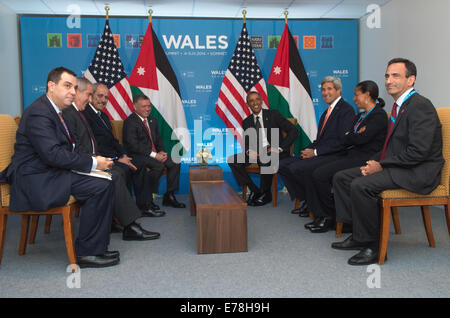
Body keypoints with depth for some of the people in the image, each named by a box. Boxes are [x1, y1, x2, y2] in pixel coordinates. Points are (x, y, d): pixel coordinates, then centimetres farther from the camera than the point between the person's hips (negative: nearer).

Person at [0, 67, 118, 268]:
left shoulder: (53, 111, 17)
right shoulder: (39, 112, -15)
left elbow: (66, 149, 17)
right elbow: (53, 154, -24)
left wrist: (92, 161, 0)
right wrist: (92, 162, -20)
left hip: (49, 174, 10)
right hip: (36, 182, -10)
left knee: (104, 182, 0)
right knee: (101, 186, -22)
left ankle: (94, 248, 3)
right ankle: (86, 252, -10)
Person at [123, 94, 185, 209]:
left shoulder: (153, 120, 18)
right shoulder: (130, 122, -8)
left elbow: (158, 139, 20)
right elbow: (133, 145, -17)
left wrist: (161, 152, -3)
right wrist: (154, 155, -21)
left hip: (155, 154, 8)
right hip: (137, 156, -8)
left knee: (175, 163, -11)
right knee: (159, 166, -31)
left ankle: (169, 196, 0)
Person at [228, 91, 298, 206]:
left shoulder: (273, 114, 1)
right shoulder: (246, 122, 14)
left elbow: (293, 131, -4)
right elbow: (246, 143, 12)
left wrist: (280, 148, -15)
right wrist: (249, 151, -14)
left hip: (273, 153, -4)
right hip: (257, 153, 5)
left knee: (265, 159, -39)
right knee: (232, 160, -17)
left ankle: (265, 194, -13)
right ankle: (254, 191, -9)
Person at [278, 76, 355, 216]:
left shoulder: (346, 110, -8)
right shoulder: (327, 112, 21)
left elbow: (343, 141, -18)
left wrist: (315, 152, -17)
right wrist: (309, 149, -1)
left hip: (334, 156, -9)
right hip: (318, 153, 9)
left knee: (296, 167, -27)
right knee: (283, 165, -2)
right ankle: (307, 200, 3)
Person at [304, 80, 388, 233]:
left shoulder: (379, 115, -7)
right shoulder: (360, 116, 22)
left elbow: (362, 138, -18)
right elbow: (345, 139, 14)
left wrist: (347, 137, 1)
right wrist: (351, 136, -9)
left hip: (363, 158, -9)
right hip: (350, 154, 9)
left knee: (320, 174, -21)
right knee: (314, 172, -9)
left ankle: (331, 215, -5)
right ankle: (320, 216, -7)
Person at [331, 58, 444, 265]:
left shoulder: (420, 106, -15)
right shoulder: (400, 106, 16)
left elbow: (418, 151, -23)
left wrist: (381, 165, -17)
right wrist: (375, 161, 1)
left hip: (417, 173, -10)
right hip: (397, 166, 10)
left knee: (360, 185, -29)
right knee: (341, 177, 2)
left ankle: (372, 246, -14)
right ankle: (358, 234, 5)